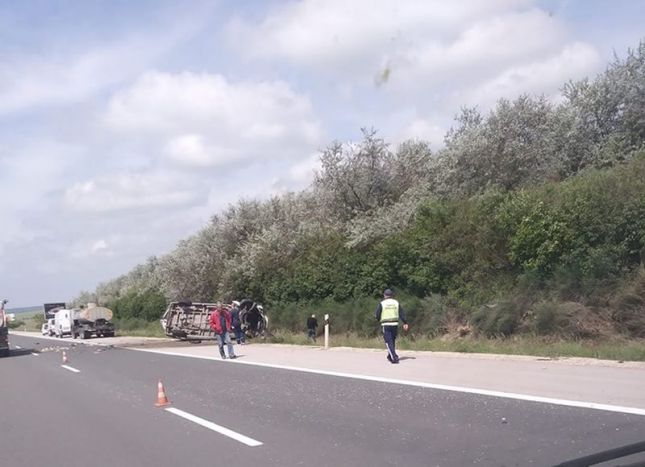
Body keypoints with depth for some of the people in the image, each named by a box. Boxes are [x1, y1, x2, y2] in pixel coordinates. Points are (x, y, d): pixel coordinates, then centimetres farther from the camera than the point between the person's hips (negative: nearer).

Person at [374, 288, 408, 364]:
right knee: (393, 341, 19)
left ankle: (394, 357, -16)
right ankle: (390, 356, 31)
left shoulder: (382, 304, -4)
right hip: (395, 324, 4)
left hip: (386, 325, -4)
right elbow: (402, 313, 3)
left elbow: (377, 315, -3)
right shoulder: (396, 303, 6)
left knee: (389, 342, -3)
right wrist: (405, 323, 4)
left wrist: (379, 320, 18)